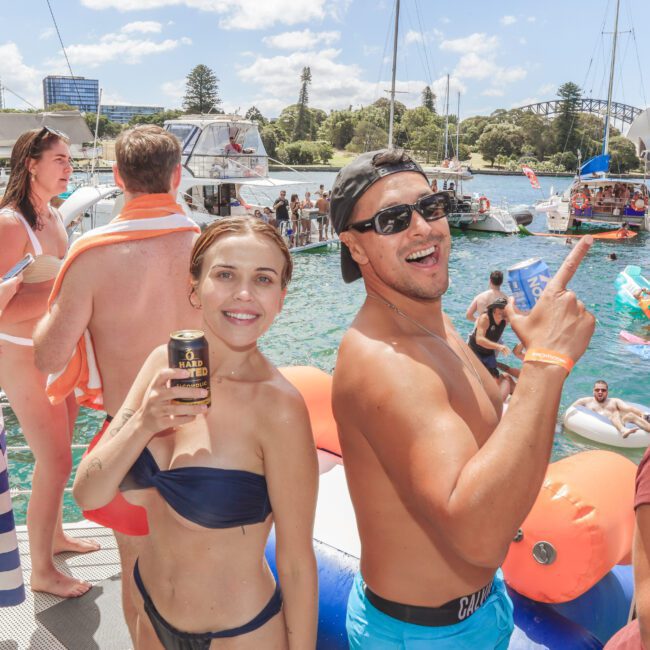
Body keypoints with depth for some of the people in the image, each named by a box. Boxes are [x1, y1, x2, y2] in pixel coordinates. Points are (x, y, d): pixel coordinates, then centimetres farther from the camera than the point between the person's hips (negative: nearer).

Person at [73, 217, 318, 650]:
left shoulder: (278, 406, -26)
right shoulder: (165, 364, -9)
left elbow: (297, 564, -18)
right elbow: (88, 495, -9)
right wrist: (144, 424, -25)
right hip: (151, 613, 5)